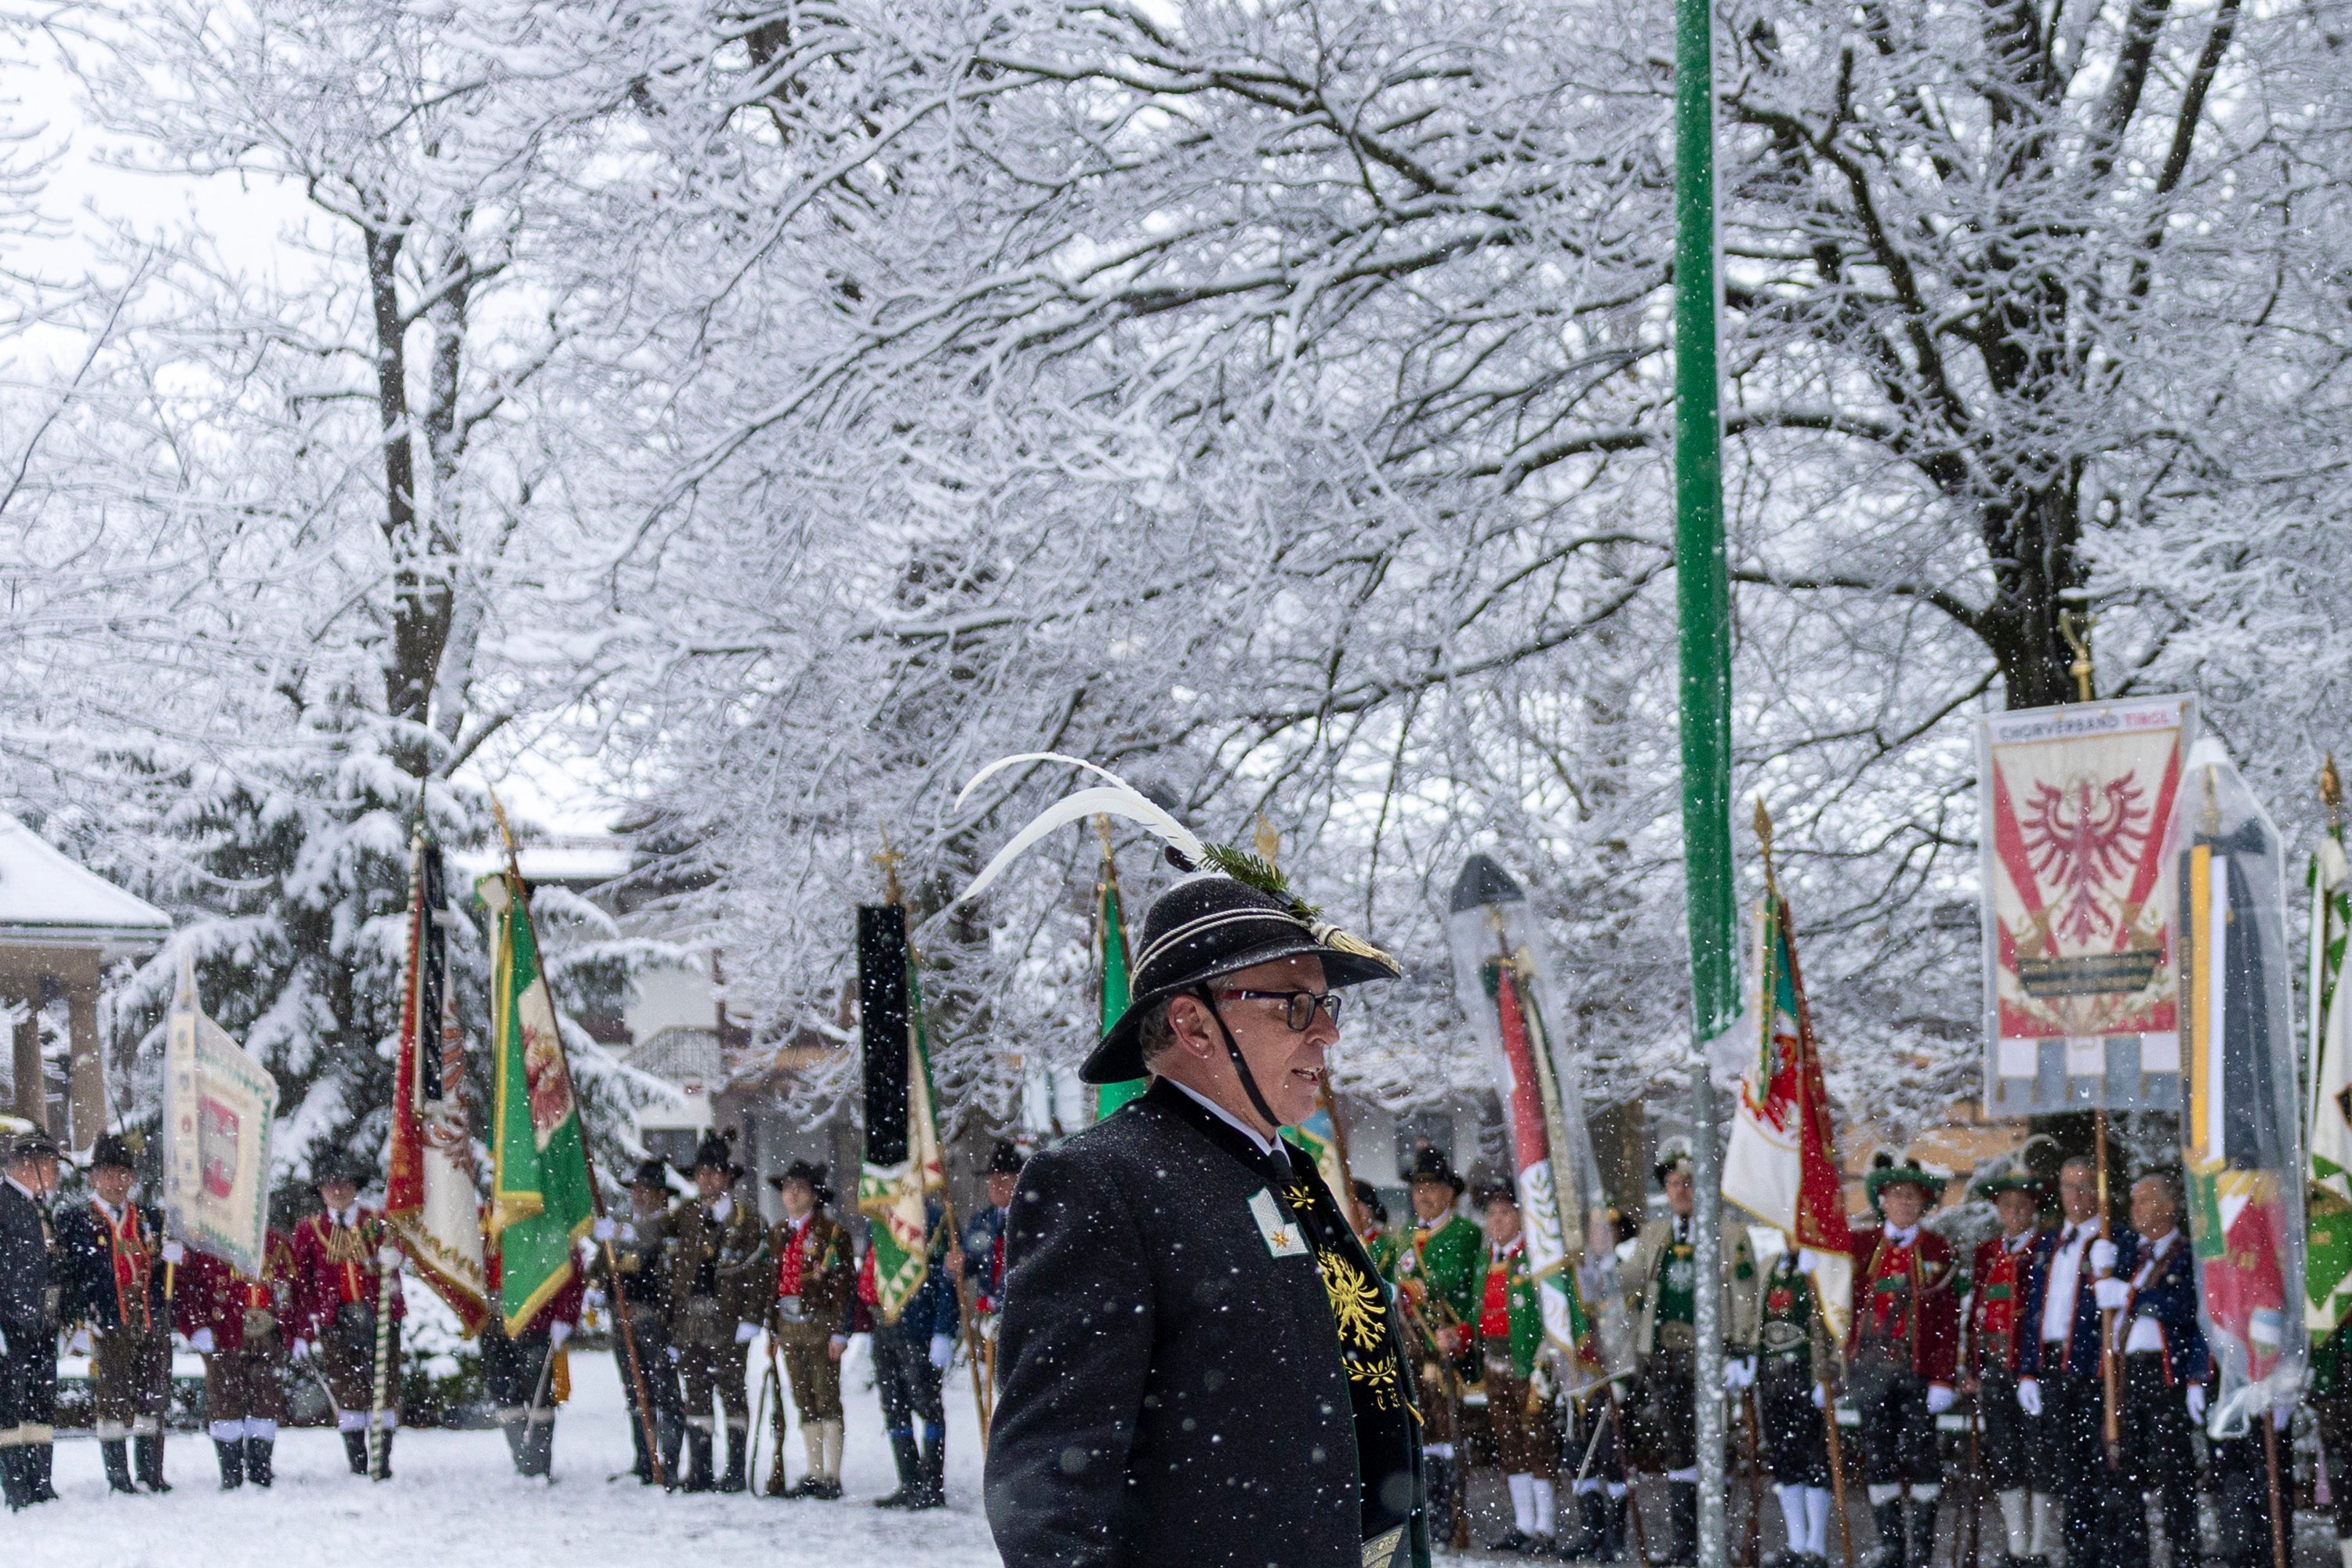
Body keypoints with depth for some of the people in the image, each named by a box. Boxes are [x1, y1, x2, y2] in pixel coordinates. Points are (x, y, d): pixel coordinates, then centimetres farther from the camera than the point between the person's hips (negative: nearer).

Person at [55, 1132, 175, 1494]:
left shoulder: (150, 1219, 17)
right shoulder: (73, 1218, 4)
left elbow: (164, 1272, 20)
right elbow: (67, 1271, -3)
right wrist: (81, 1315, -13)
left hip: (152, 1324, 4)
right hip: (106, 1326, -4)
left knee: (152, 1397, 5)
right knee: (112, 1399, -3)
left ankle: (152, 1475, 11)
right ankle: (118, 1478, 2)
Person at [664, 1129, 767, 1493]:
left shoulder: (748, 1220, 1)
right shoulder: (684, 1216, 12)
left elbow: (757, 1274, -2)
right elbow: (673, 1268, 10)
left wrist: (749, 1322, -9)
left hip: (728, 1320, -3)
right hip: (690, 1319, 3)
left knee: (731, 1391, -2)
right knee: (696, 1394, 5)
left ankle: (735, 1471, 3)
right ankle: (698, 1472, 9)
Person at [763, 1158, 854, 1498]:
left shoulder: (831, 1233, -6)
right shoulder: (778, 1234, 14)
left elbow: (844, 1285, -9)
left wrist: (839, 1332, -13)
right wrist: (773, 1328, 14)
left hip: (820, 1325, -6)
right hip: (789, 1326, 6)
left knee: (827, 1400, -5)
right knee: (804, 1403, 9)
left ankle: (832, 1477, -3)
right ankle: (814, 1474, 14)